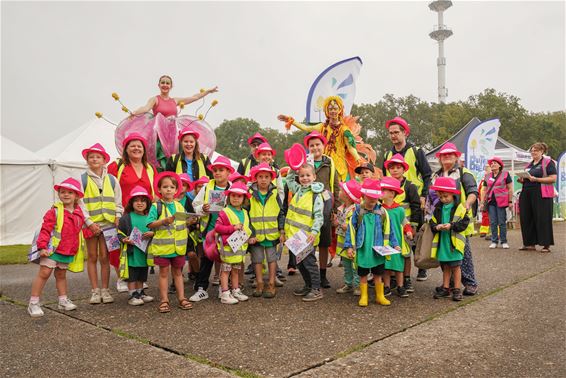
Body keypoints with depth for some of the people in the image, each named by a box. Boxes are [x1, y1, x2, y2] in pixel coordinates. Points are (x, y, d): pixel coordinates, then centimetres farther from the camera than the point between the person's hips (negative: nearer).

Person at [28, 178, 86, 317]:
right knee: (44, 273, -3)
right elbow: (45, 230, -13)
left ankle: (63, 300, 29)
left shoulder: (79, 213, 4)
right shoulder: (54, 212, -12)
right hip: (52, 249, -5)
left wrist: (75, 248, 18)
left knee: (61, 275, 18)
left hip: (68, 251, 5)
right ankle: (33, 303, 5)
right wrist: (42, 247, -20)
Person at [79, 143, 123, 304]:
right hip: (90, 224, -1)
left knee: (105, 257, 2)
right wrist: (89, 222, -11)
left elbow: (118, 200, 8)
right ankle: (95, 291, 15)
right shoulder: (83, 179, 1)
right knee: (92, 257, 7)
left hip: (108, 223, 1)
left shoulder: (111, 179, 7)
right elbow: (80, 203, -4)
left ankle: (105, 290, 12)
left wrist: (118, 217, -5)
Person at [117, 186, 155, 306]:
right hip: (131, 253, -4)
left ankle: (140, 292, 30)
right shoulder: (126, 218, -4)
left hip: (145, 252, 4)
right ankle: (132, 295, 13)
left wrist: (152, 234, -11)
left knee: (142, 275, 16)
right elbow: (120, 233, -2)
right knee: (132, 276, 3)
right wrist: (125, 240, -19)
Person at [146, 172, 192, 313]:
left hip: (178, 246, 4)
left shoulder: (179, 206, 9)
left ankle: (181, 298, 19)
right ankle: (164, 300, 12)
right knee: (164, 272, 5)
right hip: (162, 246, -4)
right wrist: (164, 221, -24)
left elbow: (184, 223, 15)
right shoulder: (156, 206, -5)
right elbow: (150, 224, -13)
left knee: (177, 271, 13)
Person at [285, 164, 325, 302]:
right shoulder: (298, 190, 10)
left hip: (307, 237, -8)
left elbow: (319, 216, -17)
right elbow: (288, 179, 28)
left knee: (309, 262, -1)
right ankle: (308, 286, 30)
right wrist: (293, 169, 11)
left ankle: (316, 289, 9)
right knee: (299, 262, 16)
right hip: (294, 234, 8)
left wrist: (314, 232, -28)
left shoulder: (316, 195, -12)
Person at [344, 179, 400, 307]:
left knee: (378, 275, 12)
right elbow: (351, 230, -2)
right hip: (362, 251, -1)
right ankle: (363, 297, 24)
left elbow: (388, 231, 5)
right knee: (363, 275, 11)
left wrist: (394, 244, 2)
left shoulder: (382, 212, -1)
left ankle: (380, 296, 27)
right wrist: (349, 246, -6)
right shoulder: (358, 212, -5)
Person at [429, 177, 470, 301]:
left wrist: (451, 225, -24)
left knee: (456, 266, 4)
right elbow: (432, 222, 8)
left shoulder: (460, 208, -7)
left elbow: (463, 223, -11)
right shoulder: (438, 208, 7)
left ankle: (457, 289, 14)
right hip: (442, 243, 4)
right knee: (445, 266, 14)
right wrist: (436, 227, -13)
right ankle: (445, 288, 23)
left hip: (454, 243, -4)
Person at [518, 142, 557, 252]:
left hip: (541, 195, -7)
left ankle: (546, 245, 3)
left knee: (542, 220, -5)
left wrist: (536, 179, -19)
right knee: (527, 219, 5)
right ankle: (530, 244, 14)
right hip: (527, 194, 7)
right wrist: (522, 180, 4)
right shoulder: (530, 165, 20)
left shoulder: (548, 162, -1)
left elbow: (553, 178, -11)